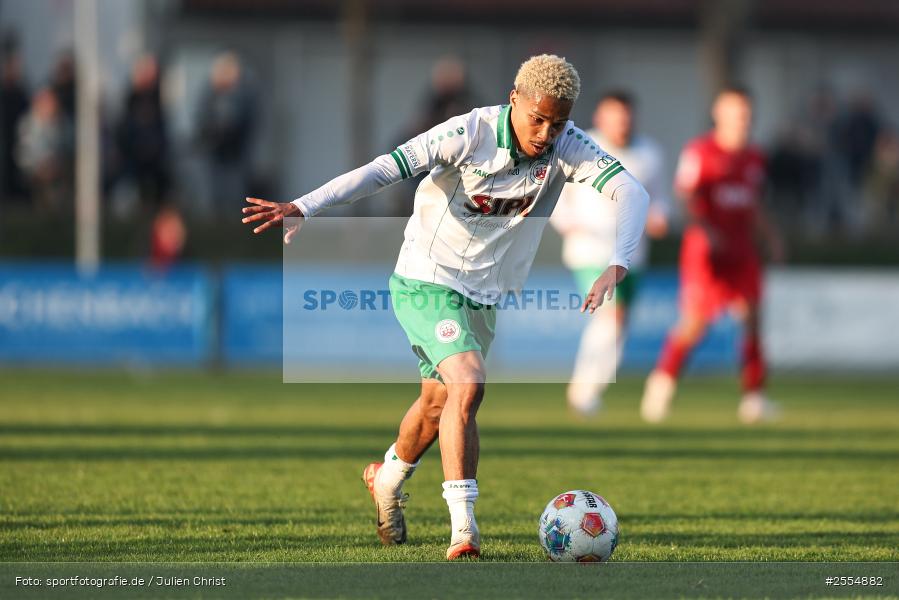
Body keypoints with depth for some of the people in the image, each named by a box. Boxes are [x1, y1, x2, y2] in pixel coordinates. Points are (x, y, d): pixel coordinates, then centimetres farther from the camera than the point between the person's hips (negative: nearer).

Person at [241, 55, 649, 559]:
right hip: (426, 282, -6)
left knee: (439, 402, 20)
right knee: (468, 384, -25)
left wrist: (617, 268, -40)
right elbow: (388, 168, -28)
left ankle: (388, 480, 50)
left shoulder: (567, 147, -12)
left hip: (486, 297, 6)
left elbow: (631, 191, -23)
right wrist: (303, 208, -39)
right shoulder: (471, 134, -23)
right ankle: (464, 527, -24)